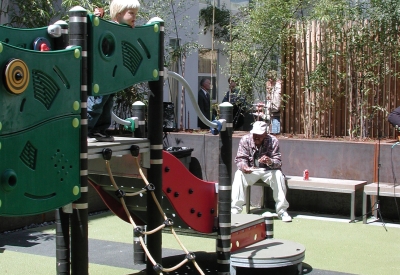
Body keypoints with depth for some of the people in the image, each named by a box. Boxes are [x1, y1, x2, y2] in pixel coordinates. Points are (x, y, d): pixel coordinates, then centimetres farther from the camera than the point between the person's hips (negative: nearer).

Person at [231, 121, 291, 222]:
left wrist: (270, 162, -38)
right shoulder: (245, 140, -10)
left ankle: (282, 211, -20)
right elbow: (240, 159, -10)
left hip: (268, 170, 0)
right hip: (250, 171, 0)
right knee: (239, 175, -29)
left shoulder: (273, 141, -11)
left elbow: (278, 162, -13)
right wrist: (243, 166, -35)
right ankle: (235, 210, -26)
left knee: (278, 175, -30)